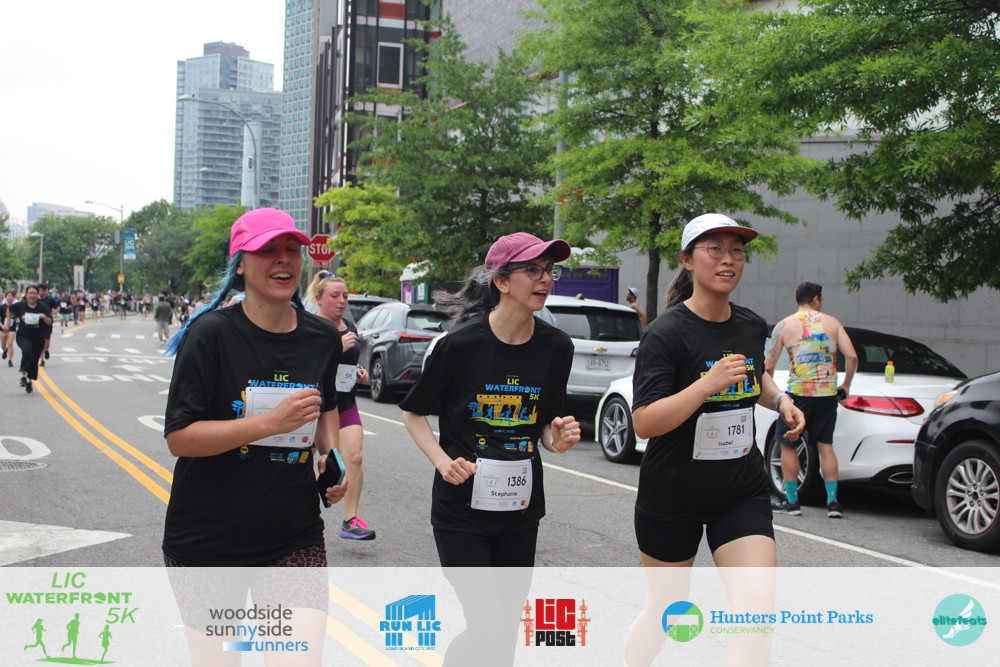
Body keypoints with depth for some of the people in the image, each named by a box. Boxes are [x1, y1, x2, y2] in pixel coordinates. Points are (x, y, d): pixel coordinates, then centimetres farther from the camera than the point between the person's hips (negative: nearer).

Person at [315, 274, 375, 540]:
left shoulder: (350, 327, 12)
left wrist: (359, 372, 8)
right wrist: (338, 347, -28)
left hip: (345, 403, 5)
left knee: (354, 456, -13)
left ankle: (350, 519, -9)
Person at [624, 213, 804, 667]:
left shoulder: (753, 327, 3)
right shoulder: (666, 333, -15)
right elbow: (644, 422, -23)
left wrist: (780, 400, 5)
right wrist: (709, 383, -32)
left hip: (743, 492, 4)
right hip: (671, 494, -4)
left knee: (757, 609, -11)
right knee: (664, 610, 12)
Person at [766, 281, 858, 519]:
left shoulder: (784, 325, 2)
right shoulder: (832, 322, 7)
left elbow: (768, 366, -1)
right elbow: (852, 357, 0)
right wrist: (846, 384, 14)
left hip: (799, 392, -3)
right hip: (827, 392, 3)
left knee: (788, 445, 9)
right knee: (825, 445, 11)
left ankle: (791, 501, 11)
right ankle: (832, 501, 7)